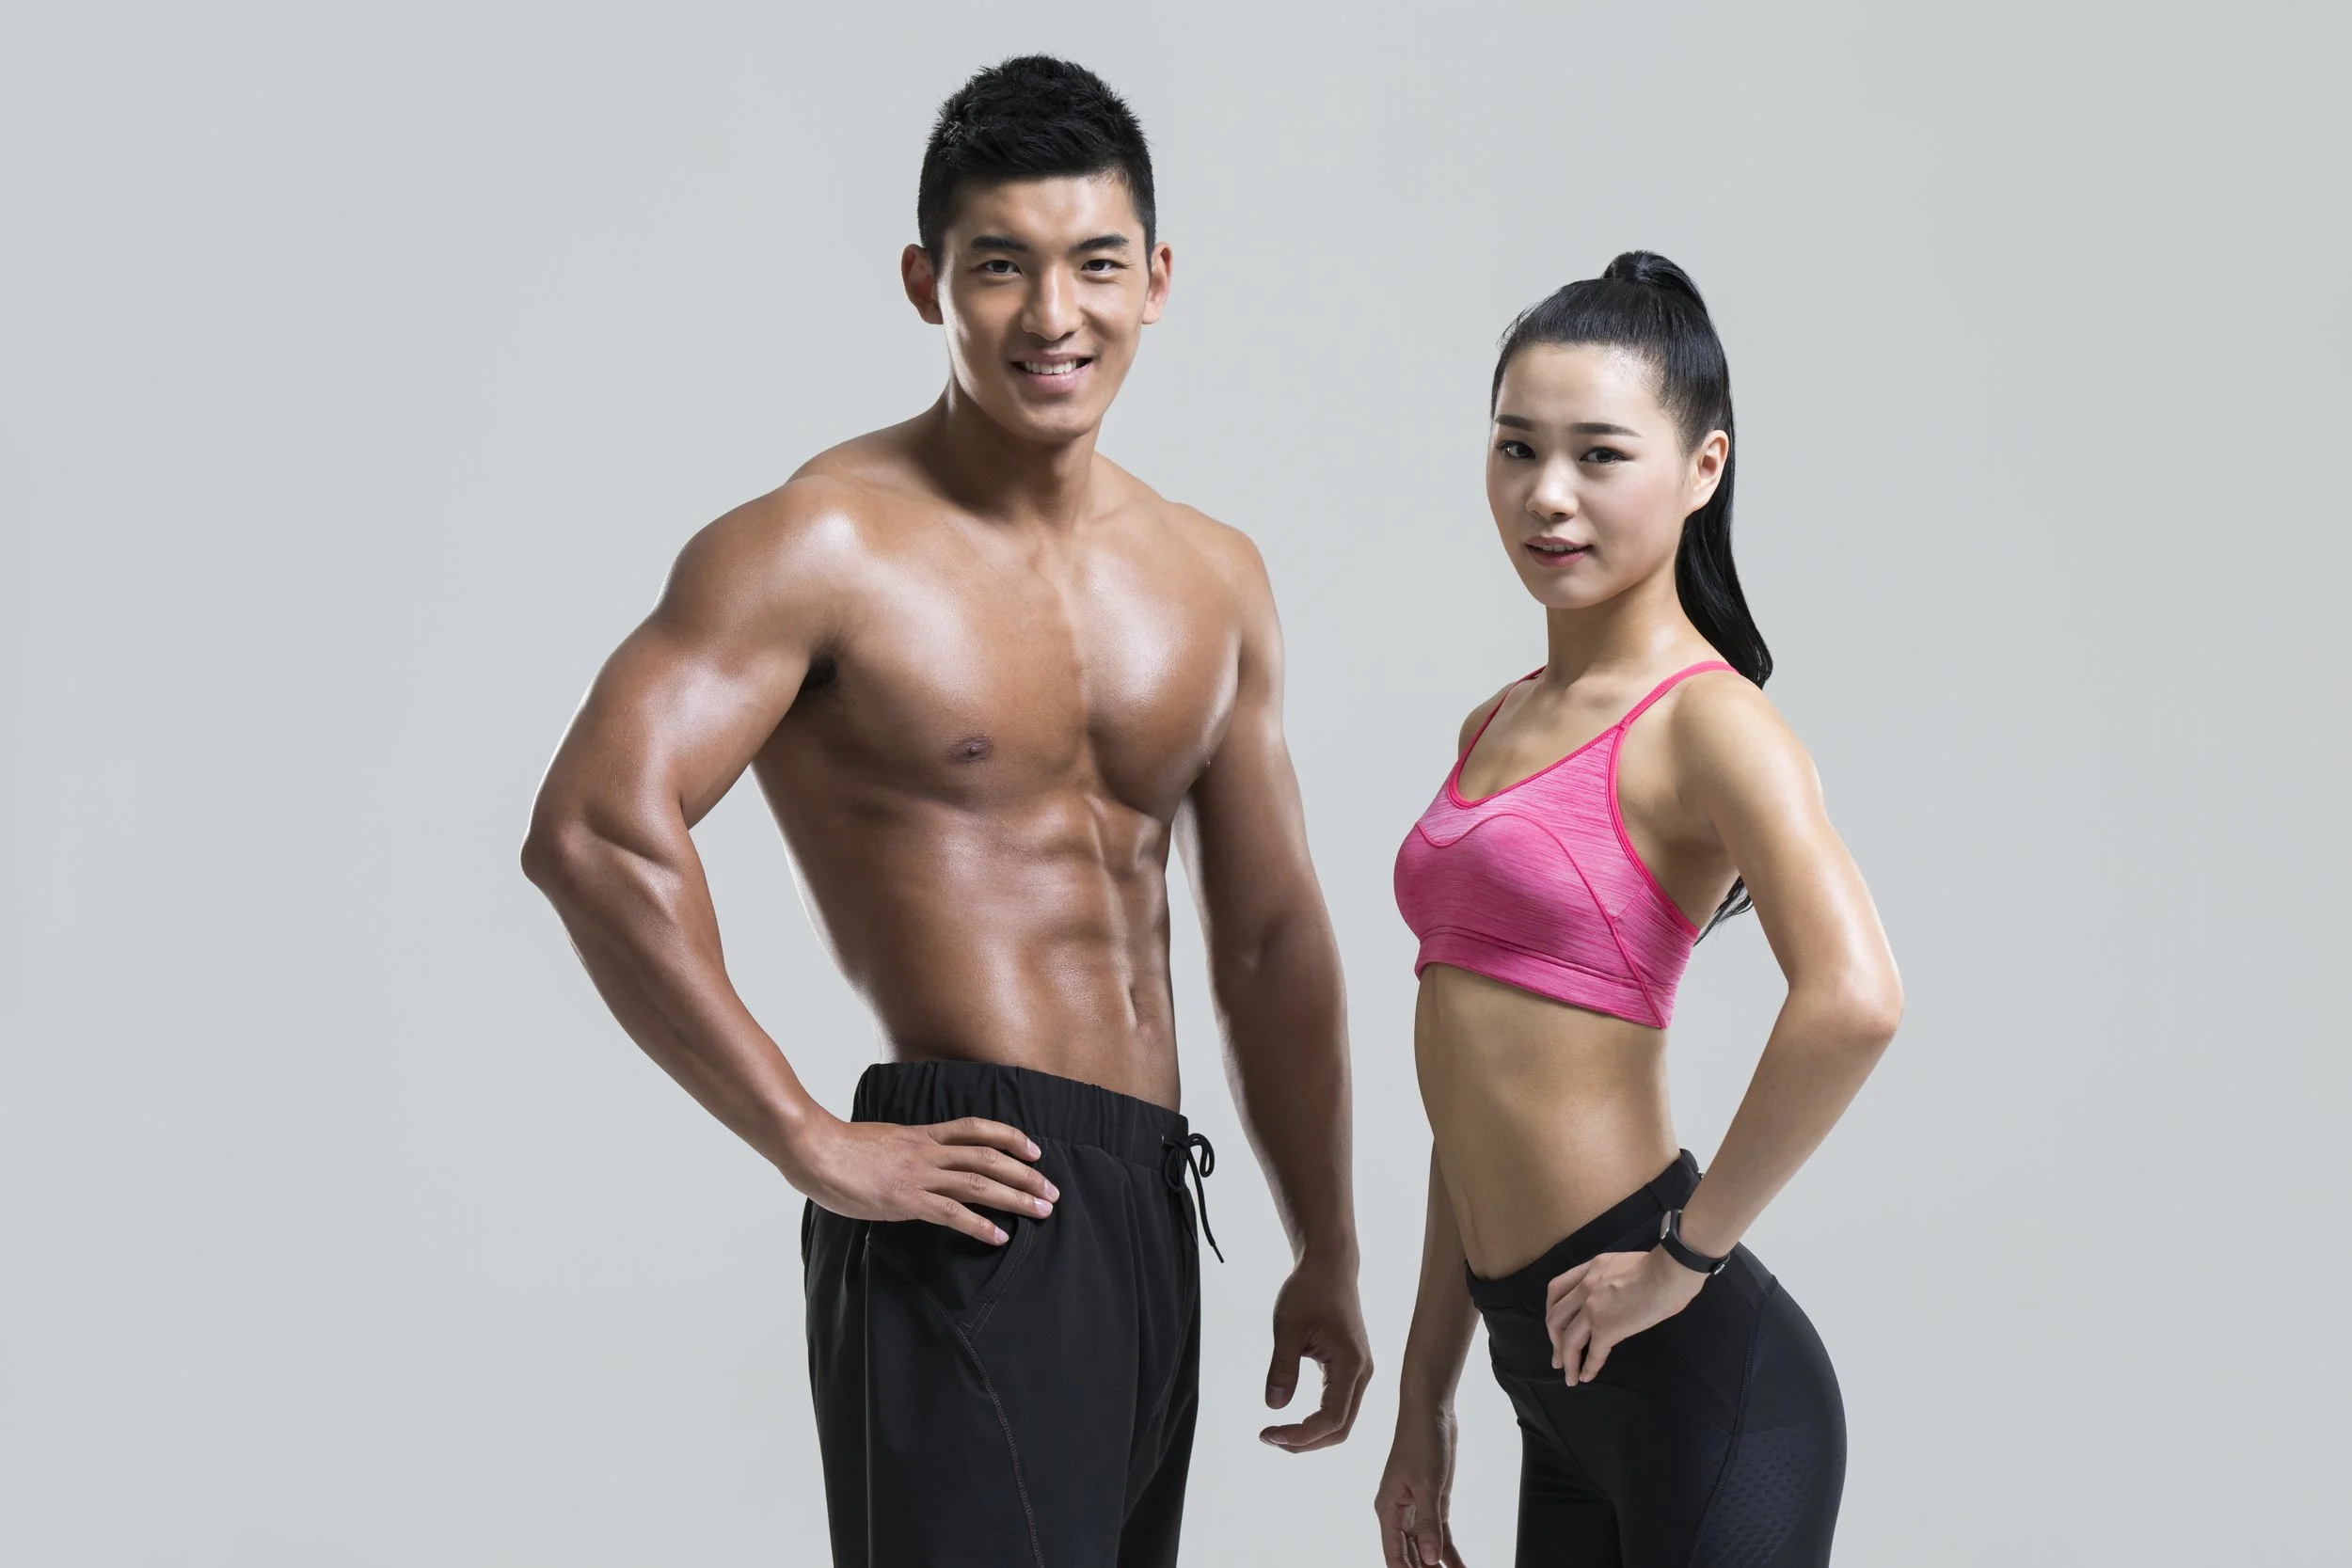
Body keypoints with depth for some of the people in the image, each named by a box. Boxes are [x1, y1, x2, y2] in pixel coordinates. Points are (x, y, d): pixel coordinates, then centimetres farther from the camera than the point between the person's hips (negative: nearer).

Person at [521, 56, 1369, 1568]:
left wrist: (1326, 1256, 16)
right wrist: (812, 1145, -19)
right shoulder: (827, 546, -9)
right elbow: (595, 833, -20)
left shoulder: (1217, 579, 13)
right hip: (975, 1209, -7)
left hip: (1153, 1214, 7)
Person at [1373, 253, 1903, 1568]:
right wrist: (1425, 1398, 19)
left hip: (1687, 1369, -8)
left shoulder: (1704, 721, -10)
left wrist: (1684, 1254, -19)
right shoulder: (1496, 730, 14)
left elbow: (1852, 1002, -28)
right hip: (1557, 1382, 8)